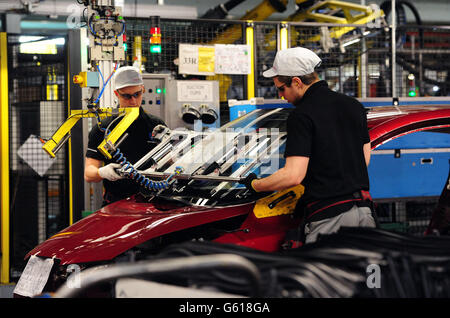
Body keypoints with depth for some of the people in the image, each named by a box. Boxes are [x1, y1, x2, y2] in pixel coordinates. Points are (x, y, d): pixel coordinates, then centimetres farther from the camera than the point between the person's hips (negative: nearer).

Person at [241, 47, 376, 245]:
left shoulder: (302, 116, -12)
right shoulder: (354, 106, 12)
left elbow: (293, 175, -18)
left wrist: (255, 185, -3)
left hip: (328, 218, -7)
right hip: (364, 211, 8)